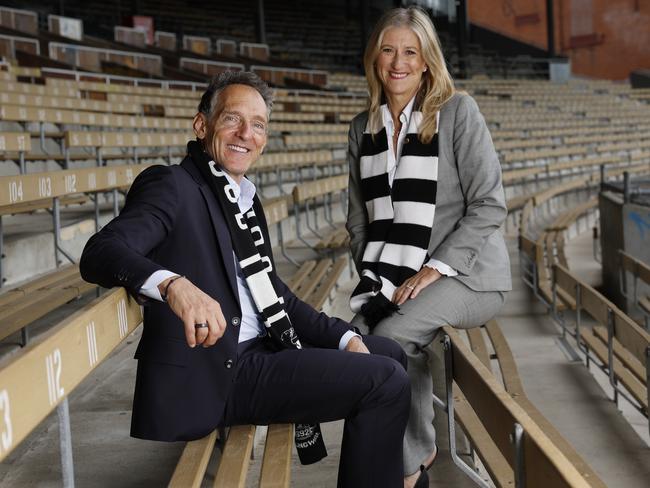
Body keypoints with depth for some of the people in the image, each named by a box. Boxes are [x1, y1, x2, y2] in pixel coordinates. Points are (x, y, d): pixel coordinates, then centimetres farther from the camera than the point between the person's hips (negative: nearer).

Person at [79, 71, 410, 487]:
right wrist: (173, 284, -44)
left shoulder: (246, 198, 17)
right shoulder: (172, 185, -9)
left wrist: (344, 337, 7)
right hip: (214, 374, -9)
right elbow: (101, 252, -24)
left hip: (260, 352, 9)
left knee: (389, 353, 19)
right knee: (385, 382, -16)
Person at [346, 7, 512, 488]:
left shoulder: (458, 111, -5)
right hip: (395, 277, 5)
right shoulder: (364, 128, 11)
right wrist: (373, 274, 0)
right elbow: (359, 217, 15)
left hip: (465, 272, -4)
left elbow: (489, 204, -9)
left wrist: (436, 268, -15)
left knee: (389, 338, -30)